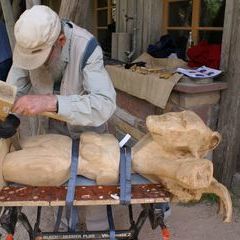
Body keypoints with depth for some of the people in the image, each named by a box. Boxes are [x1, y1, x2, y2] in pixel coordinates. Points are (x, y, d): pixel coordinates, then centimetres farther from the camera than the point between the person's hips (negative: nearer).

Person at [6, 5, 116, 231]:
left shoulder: (86, 47, -35)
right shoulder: (31, 42, -21)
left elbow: (105, 104, -46)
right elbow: (15, 87, -11)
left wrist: (51, 102, -56)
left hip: (87, 124, -4)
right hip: (50, 124, 4)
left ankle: (98, 229, 33)